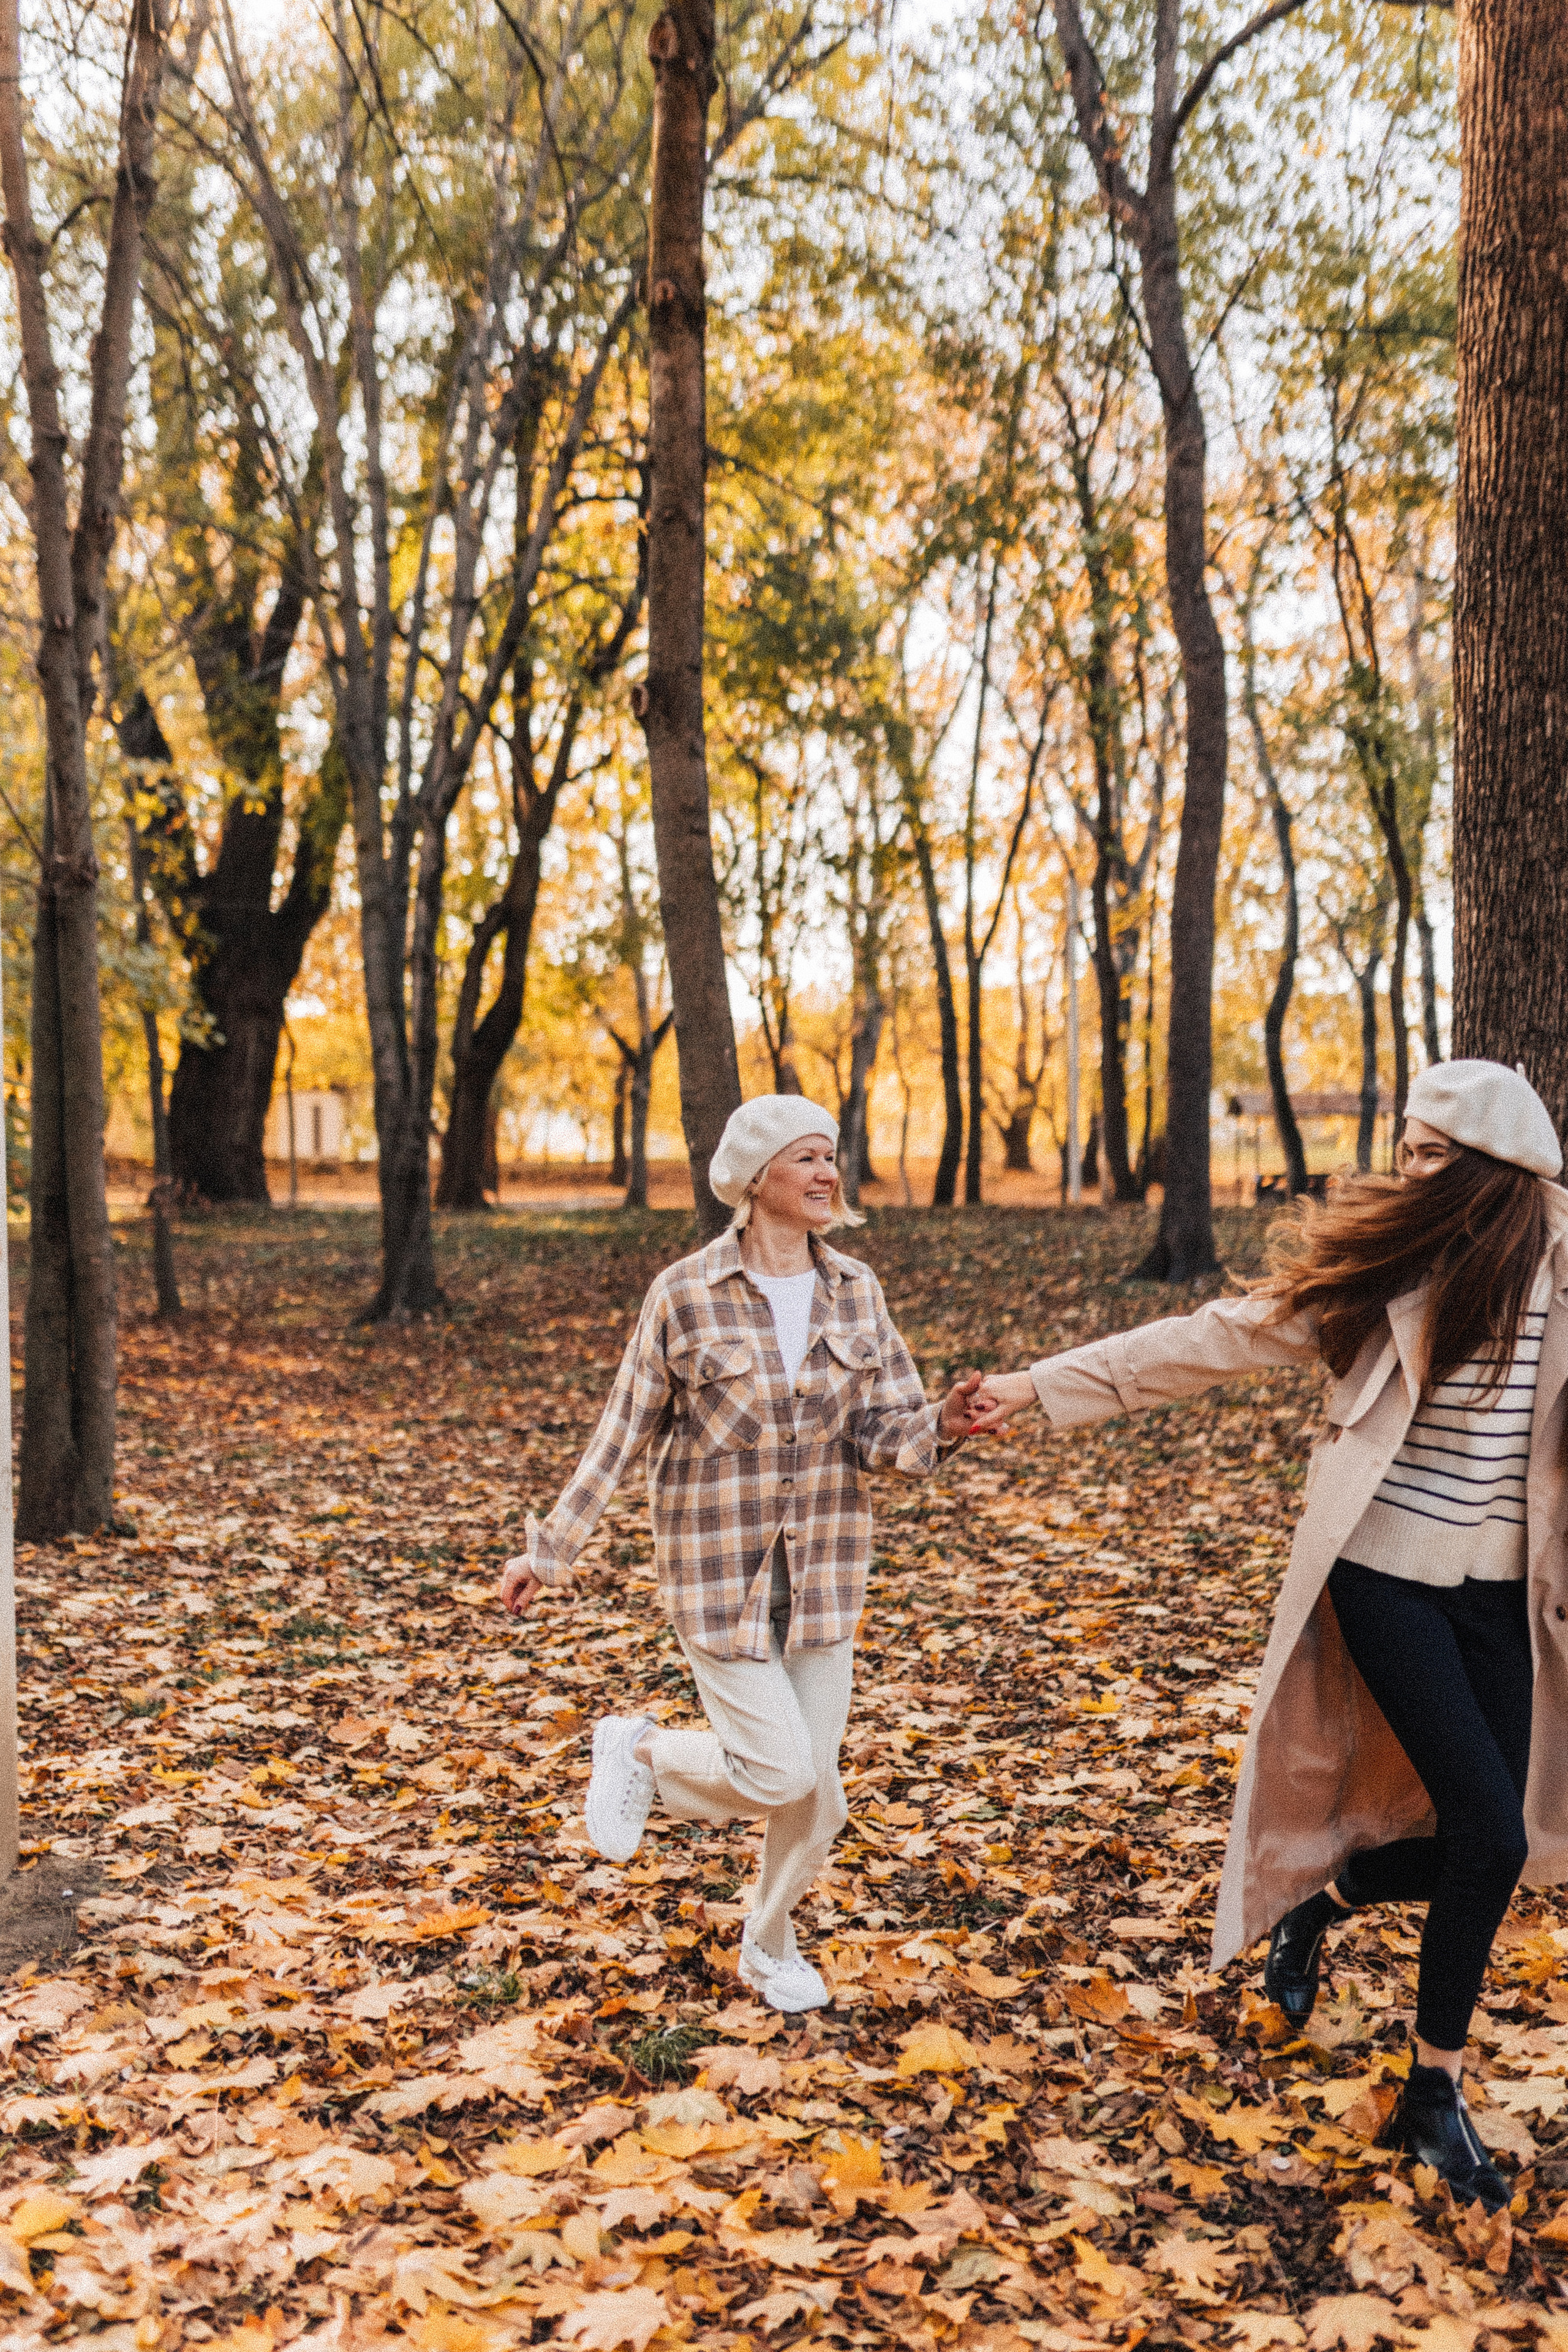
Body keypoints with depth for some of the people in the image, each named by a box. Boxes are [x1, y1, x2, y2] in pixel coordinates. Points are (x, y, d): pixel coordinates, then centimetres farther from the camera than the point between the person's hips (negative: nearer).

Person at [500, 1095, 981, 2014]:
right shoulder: (686, 1294, -11)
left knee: (815, 1787, 9)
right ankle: (643, 1752, 22)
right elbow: (625, 1433, -4)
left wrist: (942, 1425, -27)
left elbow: (884, 1435, -5)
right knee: (778, 1772, -8)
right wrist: (551, 1550, -2)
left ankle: (769, 1945, 36)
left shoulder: (856, 1291, -1)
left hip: (822, 1570, 4)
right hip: (719, 1568, -4)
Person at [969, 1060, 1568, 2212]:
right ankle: (1437, 2090, 13)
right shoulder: (1379, 1264, -7)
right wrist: (1046, 1385, -7)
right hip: (1389, 1574, -3)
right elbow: (1212, 1338, -5)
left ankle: (1317, 1901, 35)